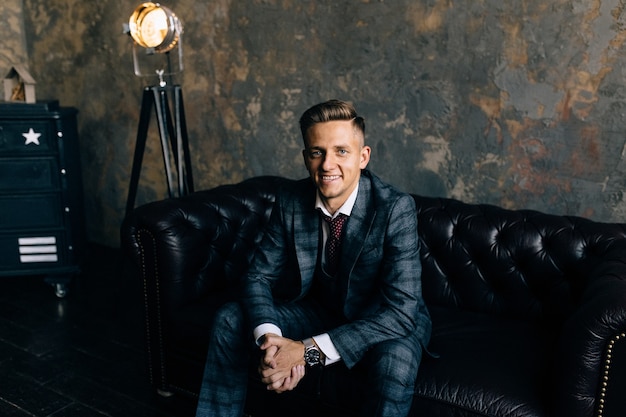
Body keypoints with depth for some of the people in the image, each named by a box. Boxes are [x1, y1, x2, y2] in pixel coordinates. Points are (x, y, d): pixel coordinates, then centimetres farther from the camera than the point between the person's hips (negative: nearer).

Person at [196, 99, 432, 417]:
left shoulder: (396, 208, -26)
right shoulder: (289, 201, -12)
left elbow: (401, 312, -30)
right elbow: (258, 277, -7)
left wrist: (309, 351, -37)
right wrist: (269, 340, -30)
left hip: (389, 325, -4)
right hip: (321, 311, 4)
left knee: (394, 359, -37)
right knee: (229, 320, -8)